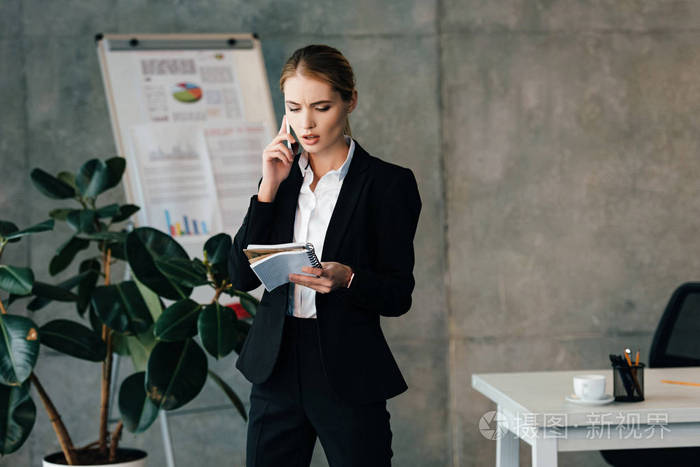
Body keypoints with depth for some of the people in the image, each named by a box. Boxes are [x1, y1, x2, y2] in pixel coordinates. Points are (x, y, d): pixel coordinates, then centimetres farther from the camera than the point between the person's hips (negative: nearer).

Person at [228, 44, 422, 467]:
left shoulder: (389, 183, -5)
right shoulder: (281, 174, 8)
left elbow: (398, 296, -6)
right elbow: (242, 276, 0)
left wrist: (346, 278, -25)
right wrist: (270, 188, -6)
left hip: (349, 378, -4)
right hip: (277, 368, 4)